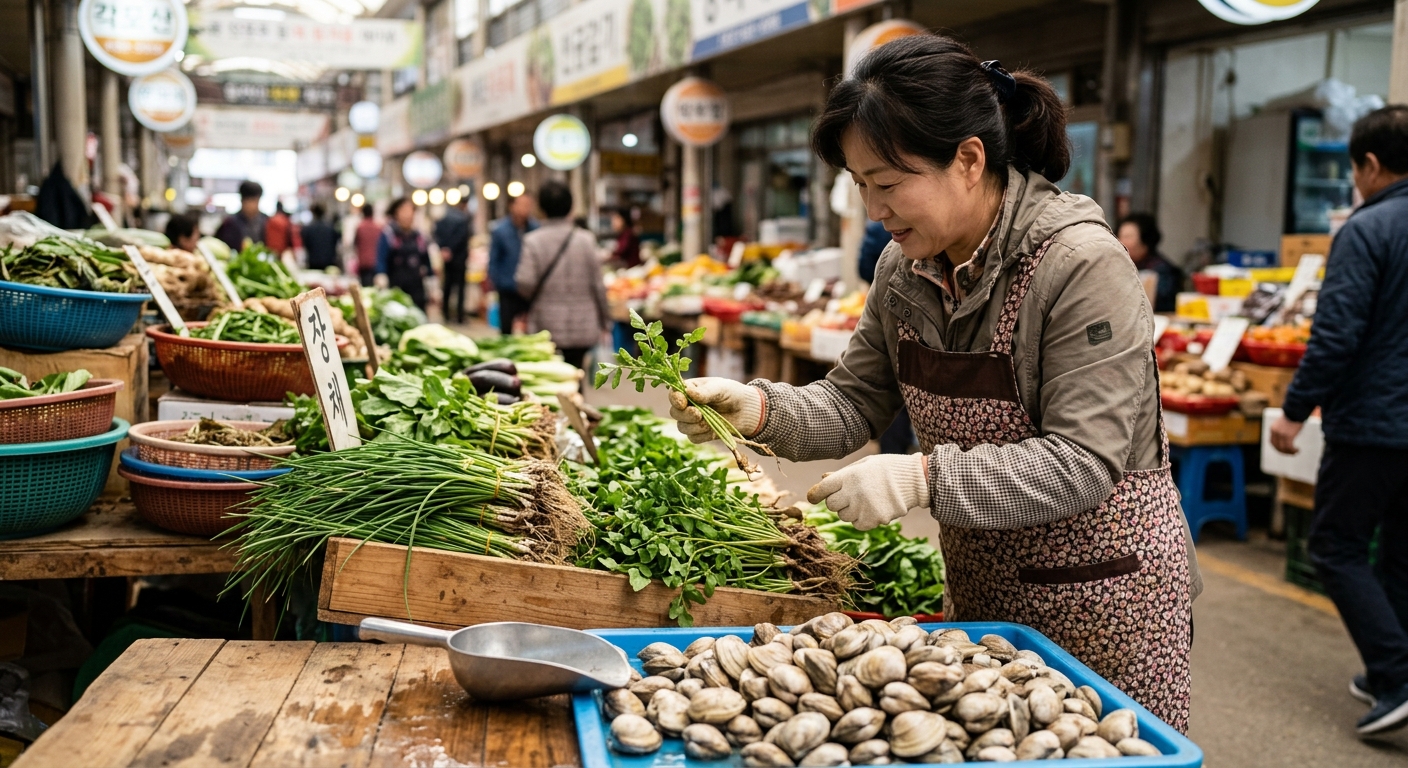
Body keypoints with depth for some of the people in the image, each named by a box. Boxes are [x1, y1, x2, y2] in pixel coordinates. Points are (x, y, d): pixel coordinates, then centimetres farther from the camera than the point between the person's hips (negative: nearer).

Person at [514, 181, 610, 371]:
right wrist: (605, 320, 9)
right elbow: (597, 283, -2)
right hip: (582, 328, 1)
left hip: (545, 328, -1)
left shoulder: (533, 240, -7)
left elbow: (525, 283, -12)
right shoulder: (586, 239, -4)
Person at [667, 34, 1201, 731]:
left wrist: (924, 478, -34)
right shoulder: (906, 269, -1)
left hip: (1102, 592, -6)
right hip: (980, 588, 7)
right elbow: (855, 404, 4)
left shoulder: (1082, 265, -23)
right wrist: (760, 408, -15)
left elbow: (1082, 462, -25)